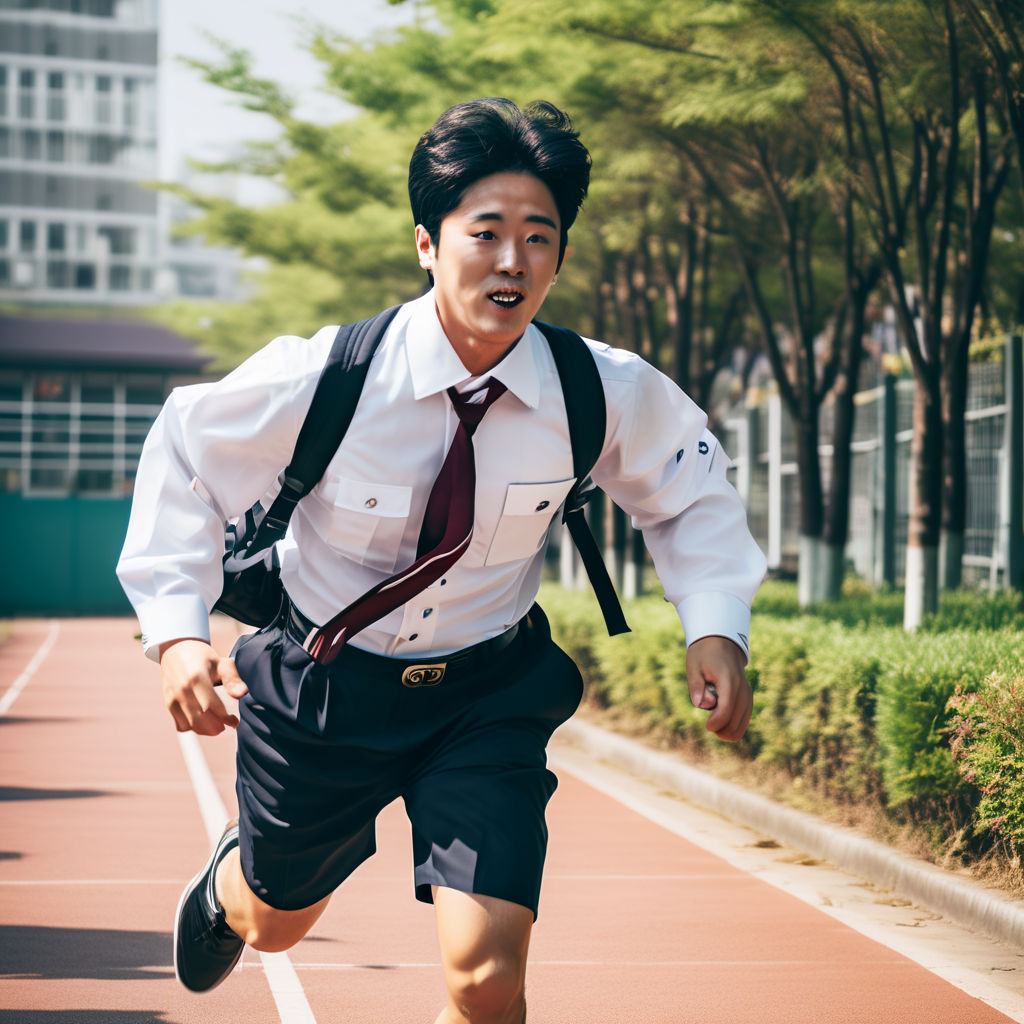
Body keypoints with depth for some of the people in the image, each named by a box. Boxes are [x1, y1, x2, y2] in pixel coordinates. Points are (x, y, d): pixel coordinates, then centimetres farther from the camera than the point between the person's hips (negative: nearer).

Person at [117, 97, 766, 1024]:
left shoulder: (608, 396, -18)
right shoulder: (325, 378, -24)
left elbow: (689, 482, 4)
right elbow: (184, 450, -6)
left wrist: (716, 625, -11)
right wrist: (177, 627, -16)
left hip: (489, 694, 1)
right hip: (325, 685, 0)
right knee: (273, 923, 23)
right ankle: (229, 883, 63)